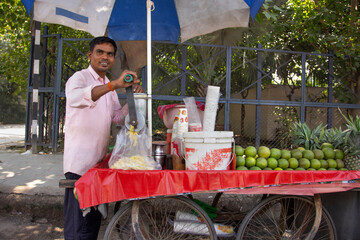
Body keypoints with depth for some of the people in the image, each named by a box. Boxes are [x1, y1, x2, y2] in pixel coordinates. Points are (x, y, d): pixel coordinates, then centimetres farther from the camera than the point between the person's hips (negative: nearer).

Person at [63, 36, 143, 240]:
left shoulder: (108, 86, 18)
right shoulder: (80, 78, -8)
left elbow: (118, 117, 21)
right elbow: (74, 98, -32)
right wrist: (114, 85, -44)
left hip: (99, 161, 8)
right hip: (80, 163, -8)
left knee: (94, 219, 16)